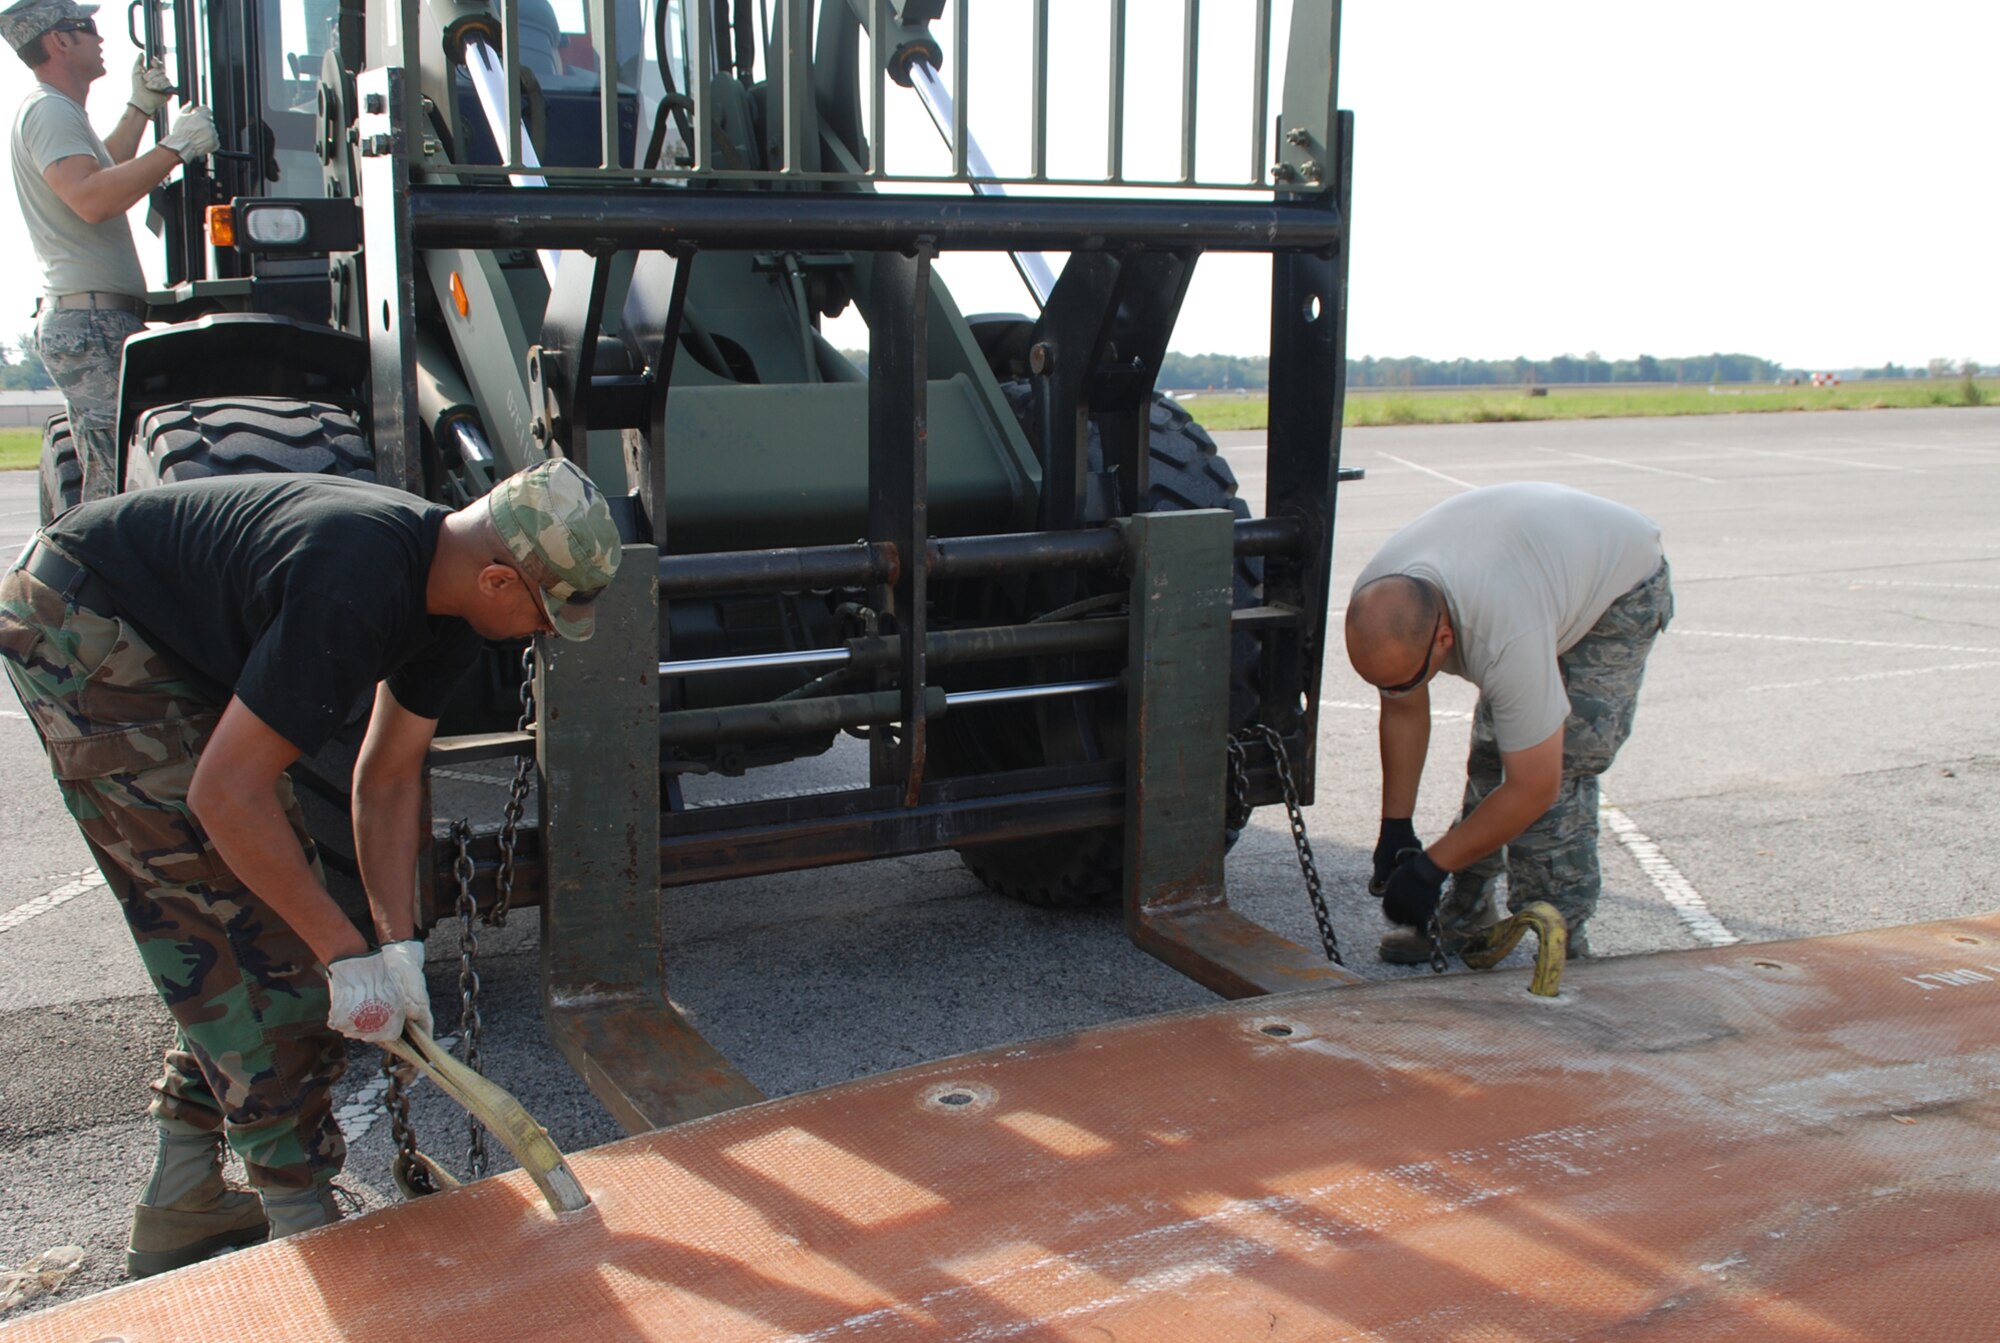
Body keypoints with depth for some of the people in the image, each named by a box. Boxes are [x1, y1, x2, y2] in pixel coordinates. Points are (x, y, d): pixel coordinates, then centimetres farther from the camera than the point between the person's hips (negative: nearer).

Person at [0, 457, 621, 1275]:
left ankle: (178, 1210, 21)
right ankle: (303, 1226, -1)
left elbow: (388, 777, 1)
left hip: (172, 646, 10)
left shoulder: (445, 592, -6)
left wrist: (399, 947, -6)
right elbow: (228, 792, -31)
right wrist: (349, 957, -25)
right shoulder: (351, 592, -35)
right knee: (249, 927, -11)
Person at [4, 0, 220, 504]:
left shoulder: (57, 111, 24)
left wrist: (141, 107, 32)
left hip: (100, 316, 11)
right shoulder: (48, 110, -9)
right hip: (91, 319, -11)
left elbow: (106, 171, 42)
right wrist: (176, 146, -21)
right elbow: (91, 199, -25)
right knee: (119, 487, -15)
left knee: (114, 489, 10)